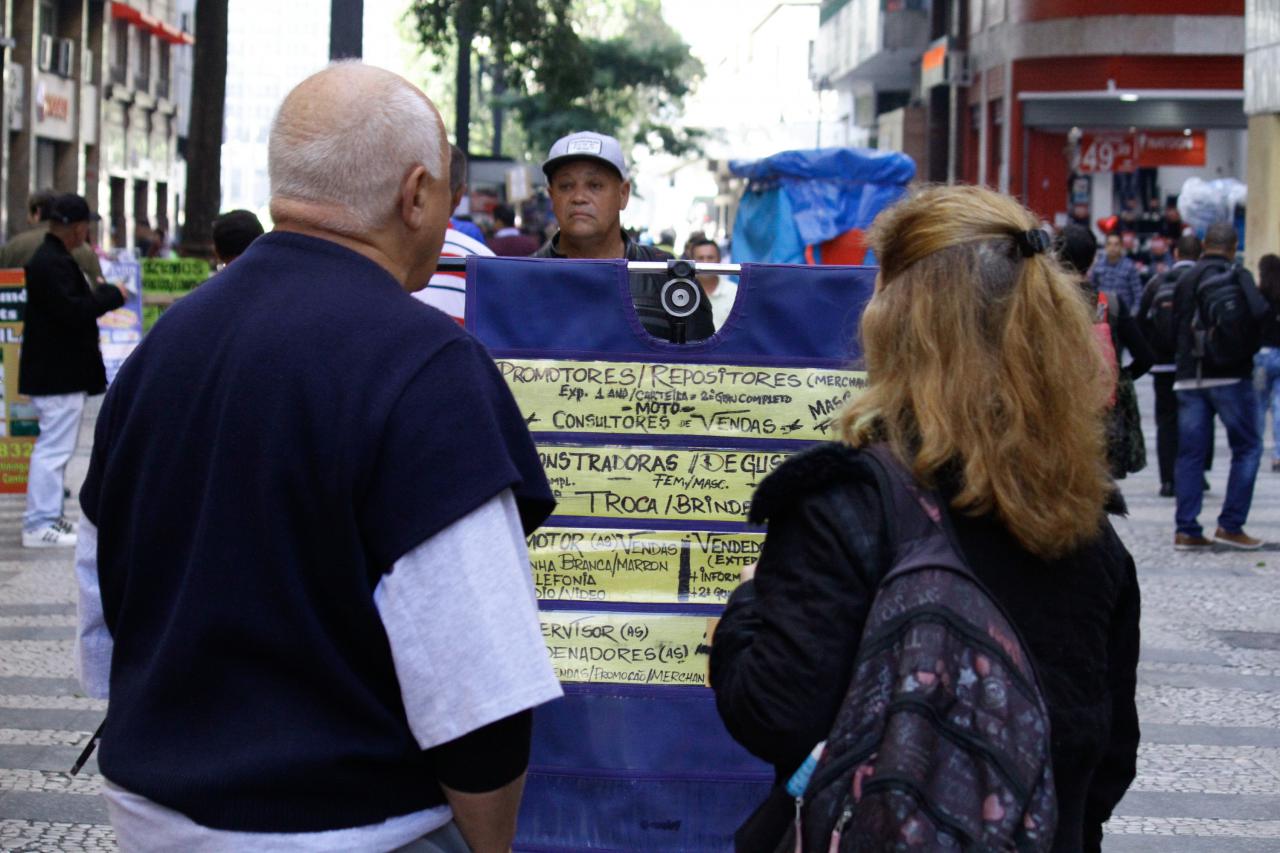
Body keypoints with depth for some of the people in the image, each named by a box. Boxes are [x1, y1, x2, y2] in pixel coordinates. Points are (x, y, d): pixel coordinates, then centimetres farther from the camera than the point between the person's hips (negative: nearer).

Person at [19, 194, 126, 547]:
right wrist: (111, 295, -16)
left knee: (54, 447, 17)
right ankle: (39, 525, -4)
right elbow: (71, 311, -27)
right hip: (59, 373, -11)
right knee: (54, 448, -7)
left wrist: (97, 294, 7)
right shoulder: (53, 263, -20)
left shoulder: (50, 258, 15)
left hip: (54, 369, 11)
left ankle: (47, 517, 25)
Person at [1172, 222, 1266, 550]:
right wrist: (1248, 349, 3)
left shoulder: (1184, 280, 11)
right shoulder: (1239, 277, -5)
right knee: (1247, 448, 4)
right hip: (1231, 376, -5)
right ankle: (1230, 525, -3)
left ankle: (1186, 530, 3)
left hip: (1190, 378, 5)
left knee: (1190, 452, 6)